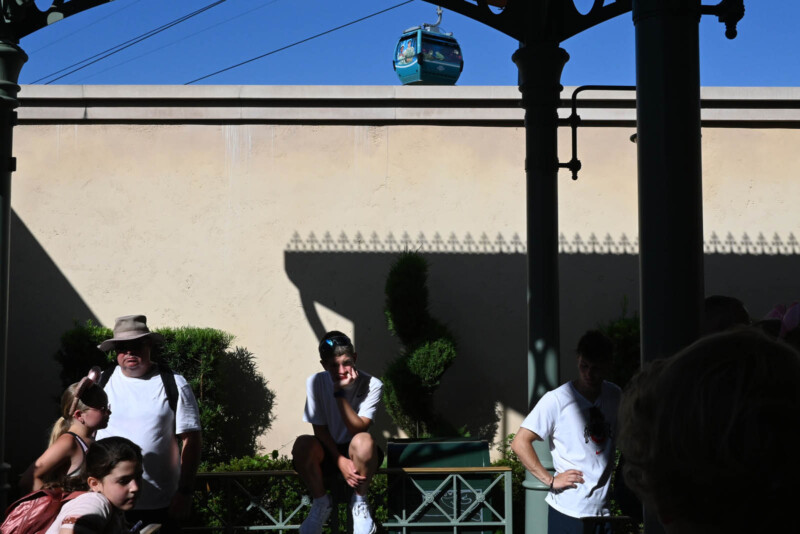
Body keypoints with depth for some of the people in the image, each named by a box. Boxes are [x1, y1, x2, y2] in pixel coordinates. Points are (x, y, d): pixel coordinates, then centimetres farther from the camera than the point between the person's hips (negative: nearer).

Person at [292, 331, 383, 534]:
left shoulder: (371, 385, -15)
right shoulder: (315, 383, -10)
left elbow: (357, 429, -23)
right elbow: (319, 429, -8)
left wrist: (340, 393, -30)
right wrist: (340, 461, -20)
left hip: (356, 453, -1)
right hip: (329, 450, 1)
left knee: (363, 441, -37)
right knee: (302, 444, -32)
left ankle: (359, 502, -10)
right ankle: (321, 502, -7)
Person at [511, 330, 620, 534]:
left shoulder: (614, 396, 5)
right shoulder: (557, 400, -12)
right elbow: (520, 443, -14)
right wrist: (551, 480, -15)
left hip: (602, 510, 5)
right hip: (568, 512, -5)